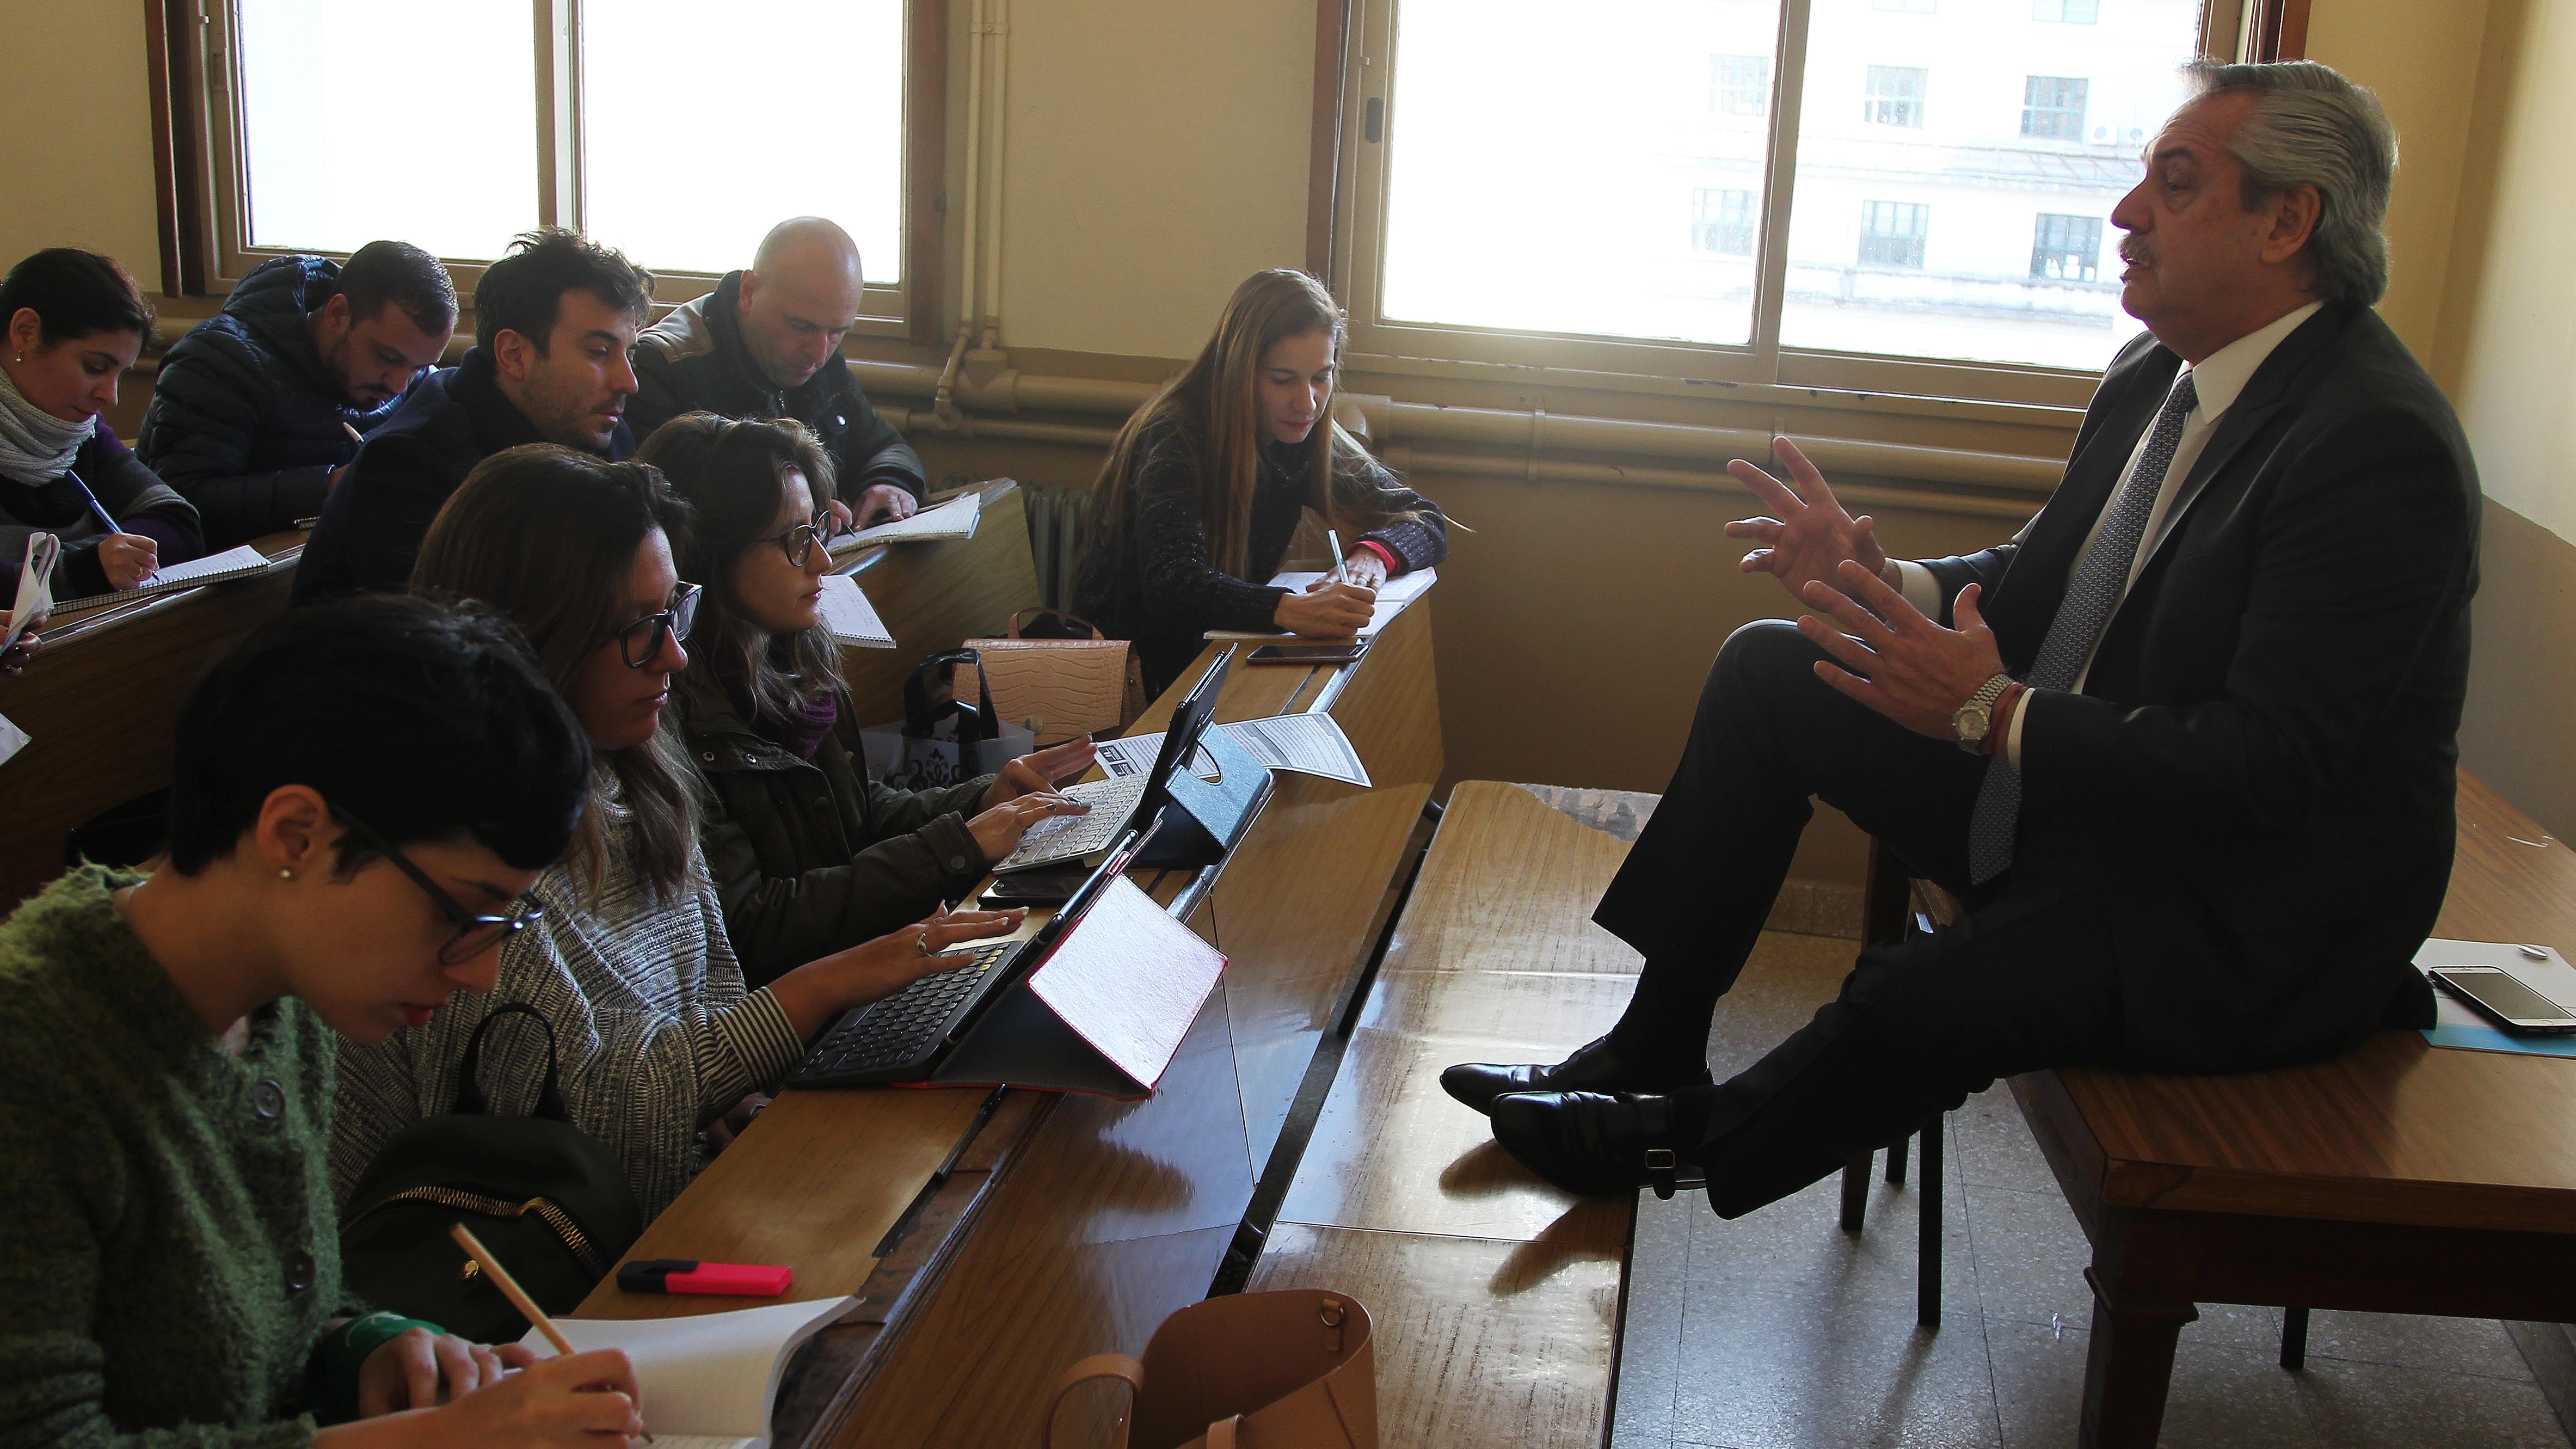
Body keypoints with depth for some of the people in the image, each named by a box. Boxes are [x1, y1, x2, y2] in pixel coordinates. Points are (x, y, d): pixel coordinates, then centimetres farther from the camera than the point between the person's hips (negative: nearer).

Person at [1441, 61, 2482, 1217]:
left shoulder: (2380, 445, -24)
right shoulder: (2157, 375, 4)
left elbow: (2268, 768, -27)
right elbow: (2035, 586, 12)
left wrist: (1994, 712, -30)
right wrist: (1879, 581, -8)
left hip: (2248, 919, -9)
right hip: (2074, 784, 9)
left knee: (1919, 1002, -29)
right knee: (1766, 668, 4)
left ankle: (1694, 1142, 5)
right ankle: (1654, 1049, 7)